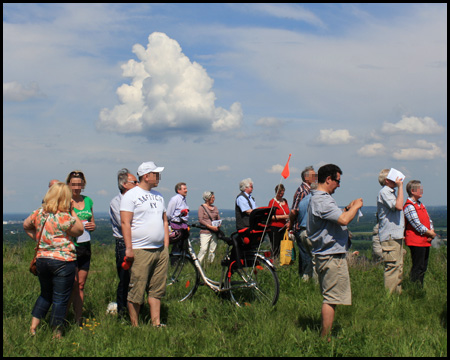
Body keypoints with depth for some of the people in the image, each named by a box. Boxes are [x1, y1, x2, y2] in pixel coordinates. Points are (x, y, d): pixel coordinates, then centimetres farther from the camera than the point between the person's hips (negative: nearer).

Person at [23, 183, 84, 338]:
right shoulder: (64, 217, -18)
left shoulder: (39, 213, 2)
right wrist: (72, 211, -1)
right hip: (63, 261, -6)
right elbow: (79, 230, -3)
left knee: (45, 295, 23)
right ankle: (57, 335, 10)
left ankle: (33, 328, 21)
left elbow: (26, 225, 19)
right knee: (60, 299, 3)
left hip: (41, 259, 7)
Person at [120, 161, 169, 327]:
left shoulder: (158, 196, 18)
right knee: (137, 291, -4)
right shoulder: (130, 195, -5)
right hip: (140, 251, -7)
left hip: (160, 251, 7)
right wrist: (128, 248, -15)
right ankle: (135, 327, 5)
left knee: (157, 290, 9)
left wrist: (166, 245, 14)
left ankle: (156, 324, 15)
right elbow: (125, 222, -10)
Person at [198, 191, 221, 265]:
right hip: (205, 232, -5)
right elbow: (201, 220, -8)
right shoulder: (202, 207, 0)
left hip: (214, 232, 5)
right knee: (203, 249, -16)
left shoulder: (215, 208, 16)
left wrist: (218, 226, -4)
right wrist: (210, 226, -17)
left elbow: (219, 219, 19)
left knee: (212, 250, 5)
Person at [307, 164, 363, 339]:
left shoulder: (317, 198, 17)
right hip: (332, 257, -11)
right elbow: (344, 220, -28)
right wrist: (355, 207, -11)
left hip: (325, 256, 11)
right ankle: (325, 338, -1)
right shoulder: (322, 200, -19)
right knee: (331, 298, -6)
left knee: (329, 297, 16)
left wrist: (347, 208, 14)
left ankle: (324, 336, 21)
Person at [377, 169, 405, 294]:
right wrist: (400, 186, -19)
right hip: (390, 236, -10)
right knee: (392, 266, -10)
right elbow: (398, 206, -25)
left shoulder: (391, 192, 20)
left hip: (397, 235, 10)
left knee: (398, 266, 13)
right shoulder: (384, 192, -12)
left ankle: (398, 293, 19)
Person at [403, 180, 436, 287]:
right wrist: (431, 234, -10)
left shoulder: (421, 205, 17)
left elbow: (428, 220, 16)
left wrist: (432, 231, -3)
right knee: (418, 267, -7)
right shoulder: (409, 207, -14)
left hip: (425, 241, 9)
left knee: (423, 267, 12)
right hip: (416, 241, -9)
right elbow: (417, 225, -18)